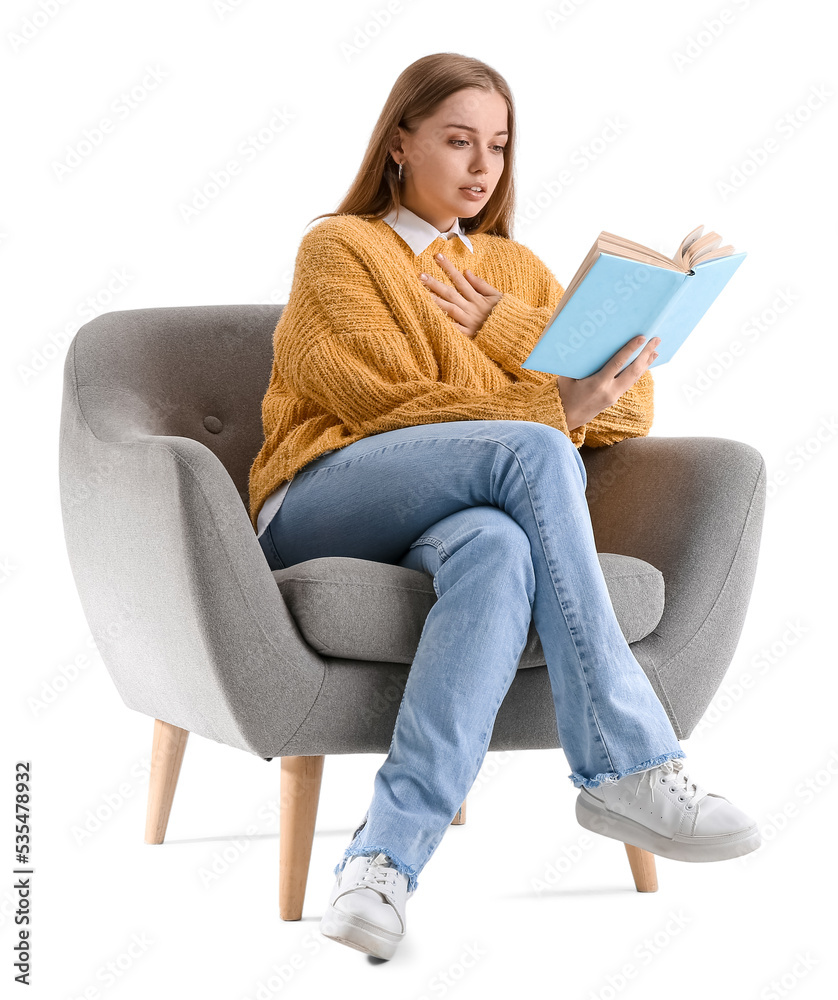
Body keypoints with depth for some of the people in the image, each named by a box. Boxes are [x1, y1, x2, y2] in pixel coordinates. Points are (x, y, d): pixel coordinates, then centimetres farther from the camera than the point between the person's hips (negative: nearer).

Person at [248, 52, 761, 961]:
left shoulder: (515, 269, 27)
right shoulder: (338, 249, 13)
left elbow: (631, 408, 14)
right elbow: (389, 403, -4)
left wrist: (498, 326, 1)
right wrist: (553, 406, -16)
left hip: (450, 520, 3)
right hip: (321, 511, -3)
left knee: (496, 547, -38)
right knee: (533, 450, -33)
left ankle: (387, 853, -49)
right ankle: (628, 768, -37)